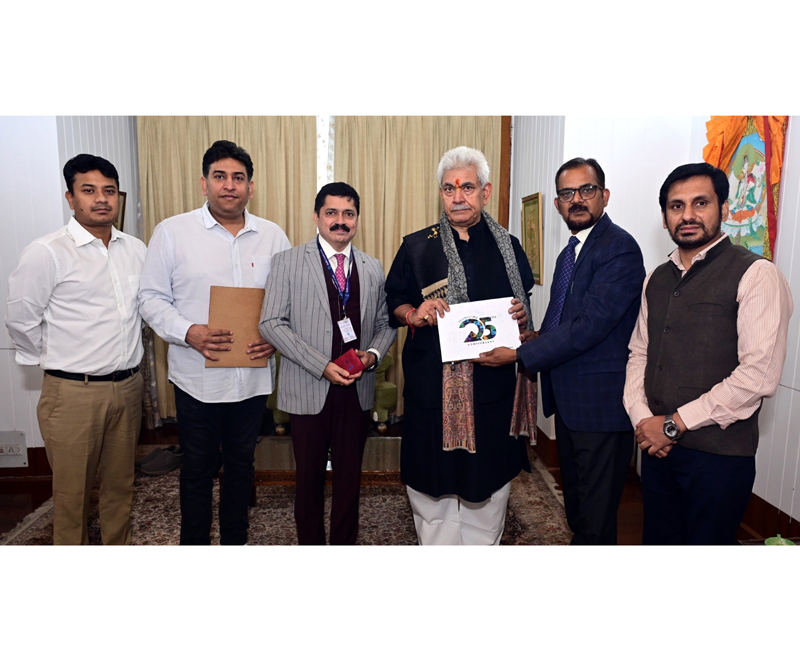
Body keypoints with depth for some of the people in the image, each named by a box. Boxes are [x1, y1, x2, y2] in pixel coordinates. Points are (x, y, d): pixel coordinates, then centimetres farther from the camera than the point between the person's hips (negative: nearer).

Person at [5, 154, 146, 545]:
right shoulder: (47, 253, -10)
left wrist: (126, 360, 11)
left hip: (127, 385, 4)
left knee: (120, 483, 18)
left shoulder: (136, 250, 5)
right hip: (73, 393, -4)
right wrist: (59, 361, 4)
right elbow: (21, 321, -6)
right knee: (72, 490, 10)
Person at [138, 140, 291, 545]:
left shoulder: (273, 236, 4)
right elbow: (152, 298, -2)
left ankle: (235, 540, 38)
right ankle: (194, 542, 35)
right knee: (197, 468, 13)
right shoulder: (172, 232, -2)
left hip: (253, 377, 2)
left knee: (241, 464, 18)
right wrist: (188, 332, -19)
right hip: (197, 378, -2)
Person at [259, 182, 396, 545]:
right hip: (308, 389, -2)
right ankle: (310, 543, 34)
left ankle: (345, 544, 34)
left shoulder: (373, 268, 8)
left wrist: (373, 354, -10)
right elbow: (271, 323, -9)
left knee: (350, 476, 14)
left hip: (357, 390, 3)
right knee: (310, 477, 13)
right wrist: (322, 366, -16)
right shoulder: (289, 262, -3)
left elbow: (385, 323, 12)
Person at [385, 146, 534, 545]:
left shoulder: (508, 247, 10)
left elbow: (524, 308, 16)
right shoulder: (416, 247, 6)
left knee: (490, 483, 10)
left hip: (493, 383, 2)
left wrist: (521, 315, -6)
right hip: (431, 384, -1)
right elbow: (393, 302, 7)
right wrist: (413, 314, -14)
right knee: (432, 485, 6)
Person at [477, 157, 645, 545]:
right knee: (575, 504, 23)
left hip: (602, 401, -9)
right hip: (568, 399, 9)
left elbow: (590, 324, -23)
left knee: (595, 517, 4)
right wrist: (533, 341, -2)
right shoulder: (570, 251, 15)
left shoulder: (619, 248, -15)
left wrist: (521, 355, -19)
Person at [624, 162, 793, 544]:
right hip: (658, 446, 6)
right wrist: (642, 418, -5)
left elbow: (759, 374, -18)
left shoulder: (755, 275, -10)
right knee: (658, 540, 18)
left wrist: (674, 423, -15)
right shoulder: (657, 279, 10)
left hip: (720, 455, -5)